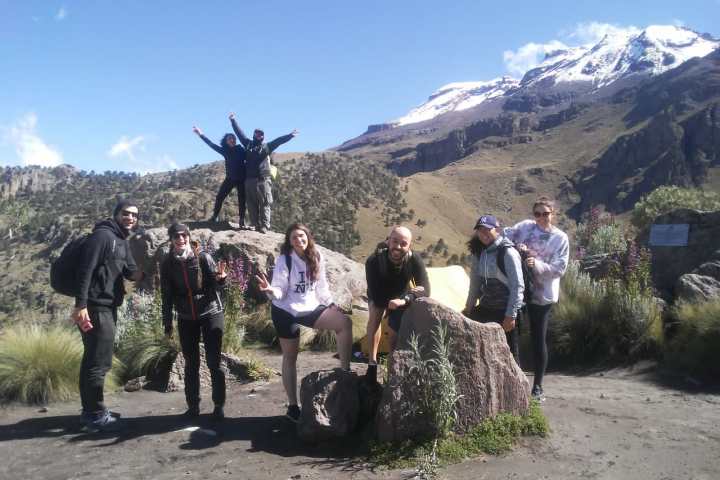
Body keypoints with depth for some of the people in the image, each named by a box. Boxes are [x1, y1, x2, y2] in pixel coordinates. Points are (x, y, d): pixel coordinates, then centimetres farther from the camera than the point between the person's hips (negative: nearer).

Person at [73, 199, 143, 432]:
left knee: (93, 360, 15)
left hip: (108, 308, 10)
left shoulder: (123, 242, 16)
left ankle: (91, 411, 24)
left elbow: (131, 271, 12)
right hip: (95, 308, -10)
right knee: (99, 361, -5)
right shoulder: (102, 235, -12)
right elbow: (85, 270, -19)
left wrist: (141, 274, -13)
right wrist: (81, 305, -26)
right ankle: (95, 415, 3)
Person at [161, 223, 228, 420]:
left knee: (214, 362, -1)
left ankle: (219, 406, 9)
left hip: (211, 314, -2)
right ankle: (193, 406, 20)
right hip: (186, 319, 3)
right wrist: (167, 322, 5)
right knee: (191, 363, 9)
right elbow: (167, 295, 5)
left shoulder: (203, 257, -9)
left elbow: (216, 286, -7)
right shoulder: (167, 264, -1)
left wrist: (220, 279, -30)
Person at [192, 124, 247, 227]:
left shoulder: (241, 150, -1)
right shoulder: (225, 151, 6)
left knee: (242, 200, 0)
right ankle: (214, 217, 7)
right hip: (230, 178, 3)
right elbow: (212, 145, 7)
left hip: (241, 179, -3)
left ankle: (242, 222, 5)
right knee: (219, 197, -2)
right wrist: (201, 135, 7)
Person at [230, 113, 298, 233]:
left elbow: (278, 141, 0)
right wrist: (233, 121, 26)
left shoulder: (267, 146, 10)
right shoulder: (248, 144, 17)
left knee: (264, 204, -5)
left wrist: (290, 135, -11)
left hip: (263, 180, -3)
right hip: (249, 180, 3)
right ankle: (256, 224, 11)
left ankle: (264, 226, -6)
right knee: (252, 204, 5)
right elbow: (239, 133, 22)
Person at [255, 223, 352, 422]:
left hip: (310, 308, 4)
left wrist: (331, 304, 14)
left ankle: (345, 371, -8)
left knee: (345, 322, -15)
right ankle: (292, 406, 18)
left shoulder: (317, 258, -2)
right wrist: (271, 291, -36)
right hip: (286, 312, -4)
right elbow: (280, 292, -15)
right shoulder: (284, 261, -15)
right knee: (290, 357, 7)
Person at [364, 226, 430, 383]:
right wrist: (410, 293, -42)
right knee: (375, 313, -28)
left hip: (401, 296, 2)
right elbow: (377, 299, -39)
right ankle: (372, 363, -21)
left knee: (396, 331, -6)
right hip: (379, 296, -1)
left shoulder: (415, 260, -33)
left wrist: (404, 300, -55)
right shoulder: (373, 261, -38)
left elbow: (426, 291, -37)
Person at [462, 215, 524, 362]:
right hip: (486, 308, 7)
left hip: (505, 311, -7)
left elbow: (518, 286, -17)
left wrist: (511, 315, -19)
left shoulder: (507, 252, -15)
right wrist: (469, 307, 14)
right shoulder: (479, 252, 5)